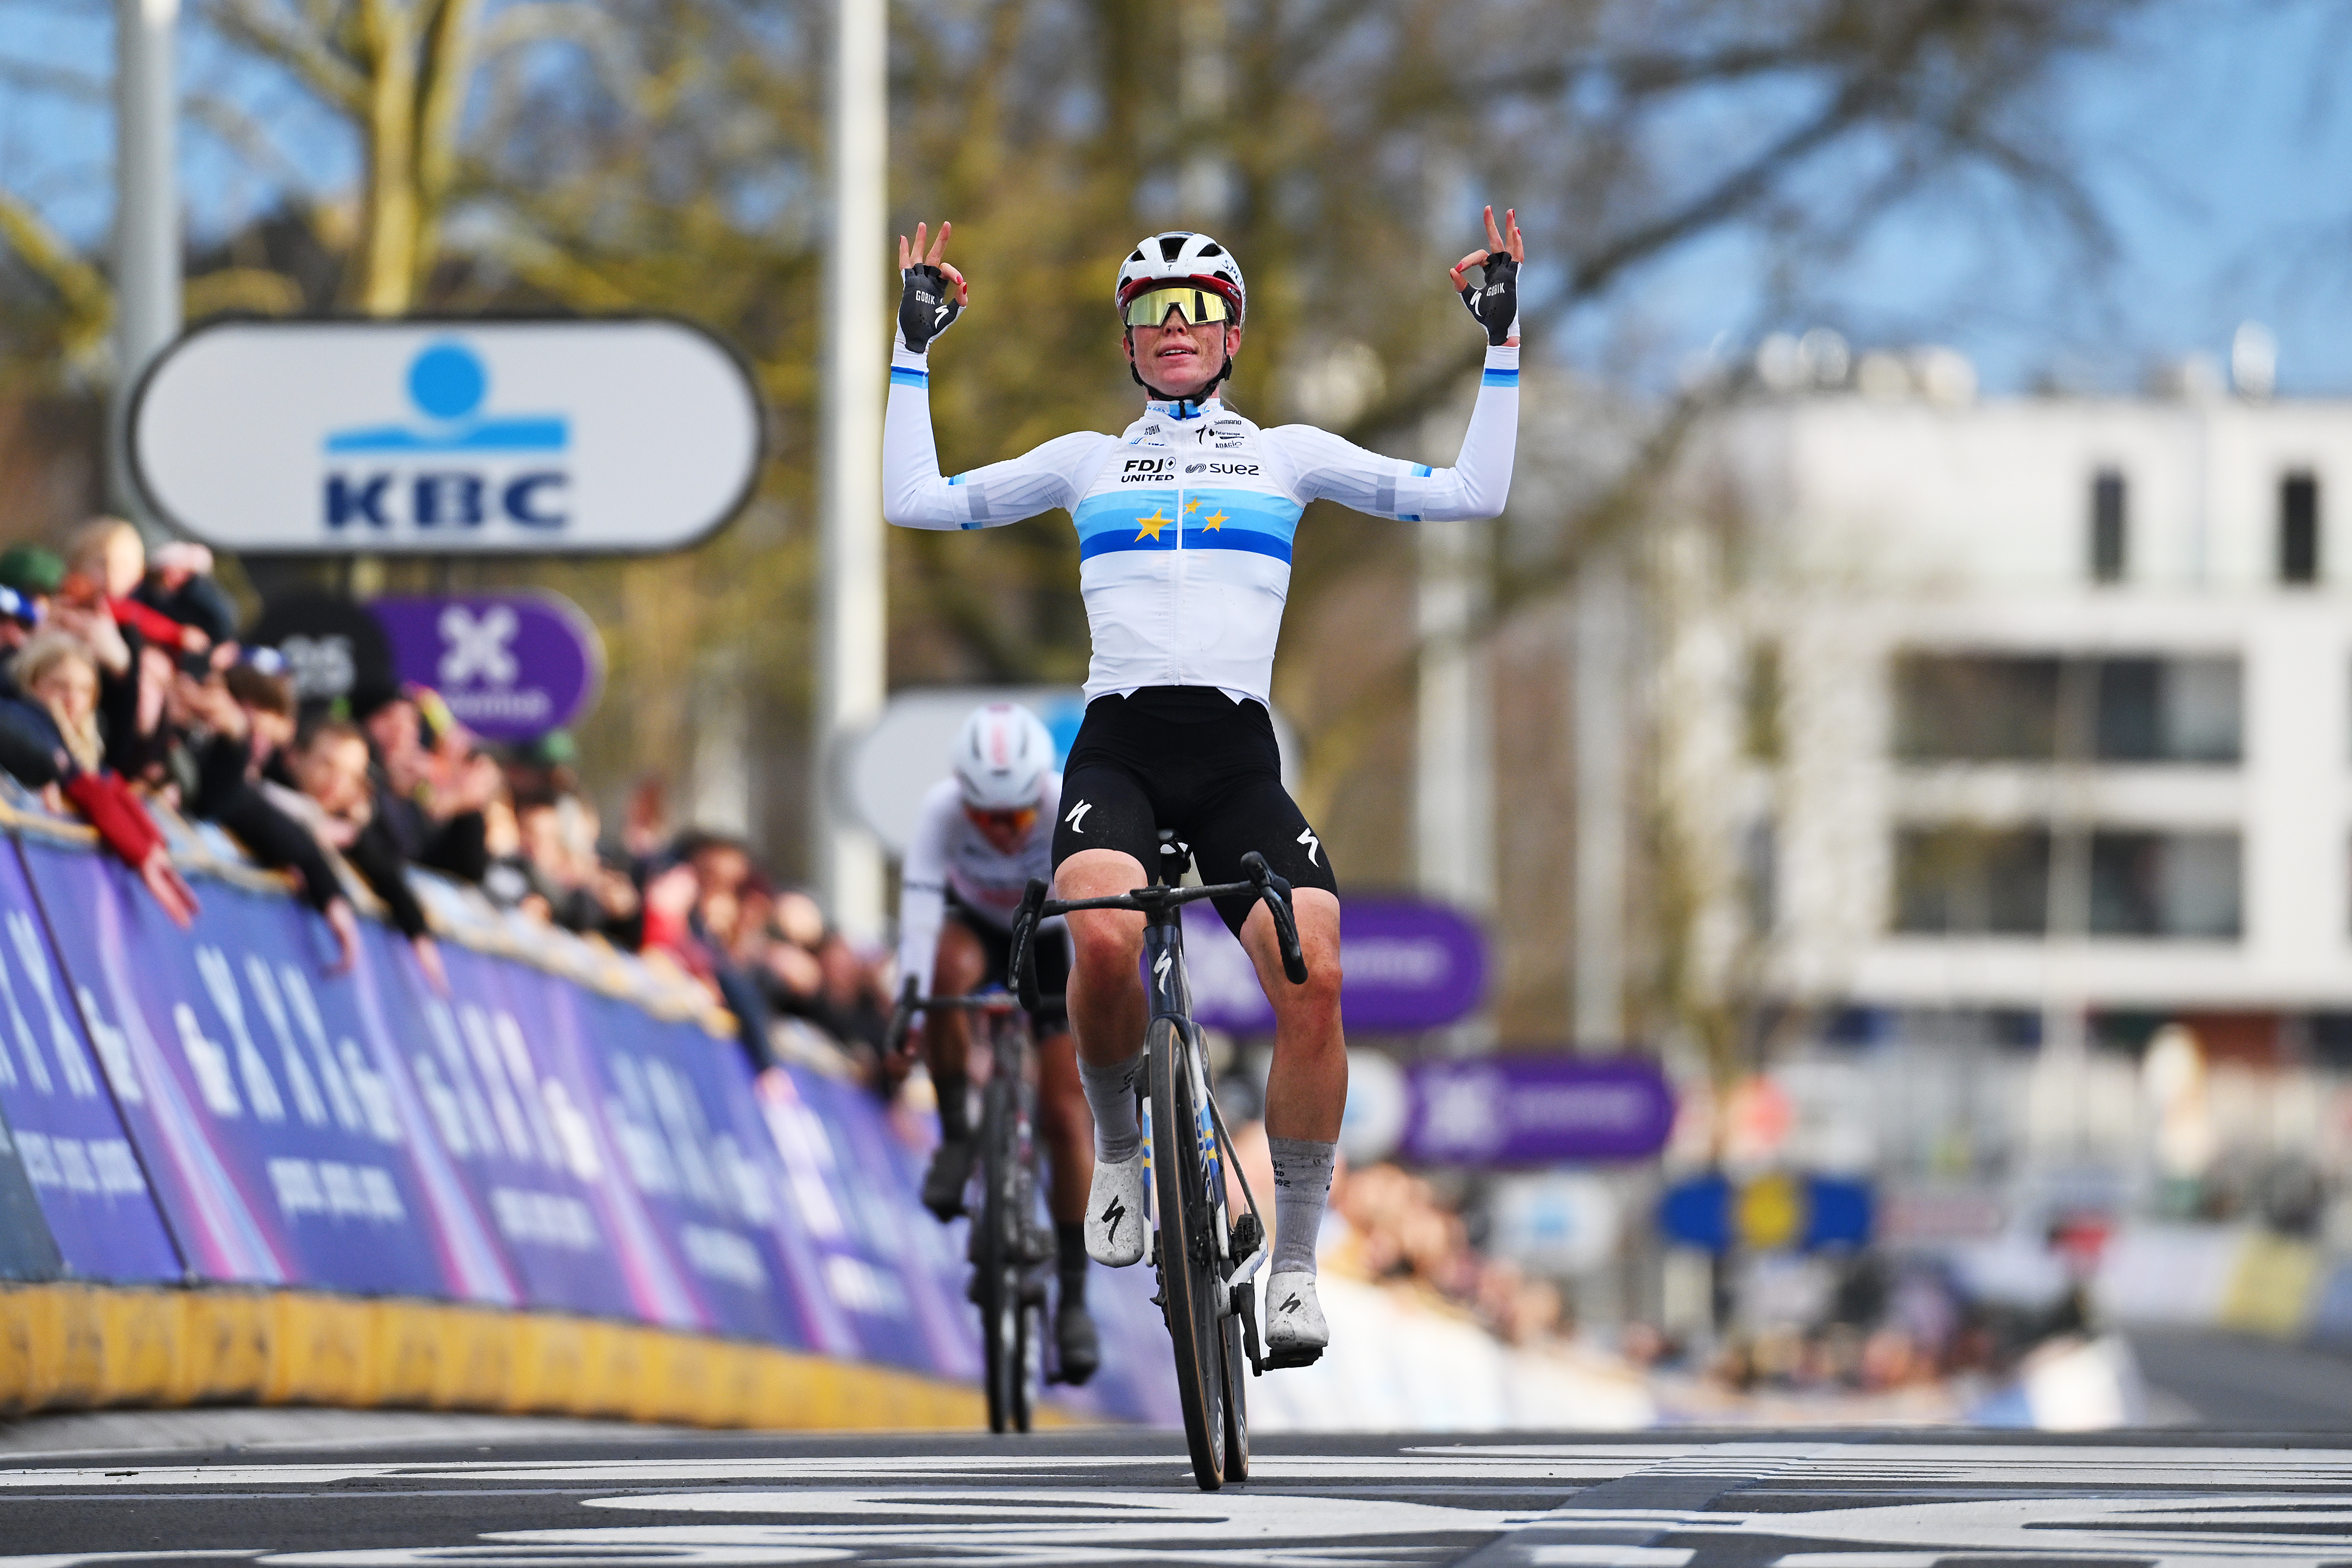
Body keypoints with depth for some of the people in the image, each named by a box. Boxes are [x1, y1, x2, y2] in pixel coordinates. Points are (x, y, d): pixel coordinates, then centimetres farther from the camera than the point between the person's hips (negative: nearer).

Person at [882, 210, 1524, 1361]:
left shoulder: (1287, 454, 18)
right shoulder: (1088, 461, 19)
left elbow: (1470, 494, 13)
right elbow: (915, 500, 18)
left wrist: (1500, 344, 9)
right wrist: (914, 348, 16)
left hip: (1239, 759, 0)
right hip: (1119, 749, 0)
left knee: (1314, 975, -25)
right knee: (1104, 939, -34)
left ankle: (1296, 1265, -10)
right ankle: (1117, 1148, -3)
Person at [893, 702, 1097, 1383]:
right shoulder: (942, 810, -32)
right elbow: (918, 910, -39)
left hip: (1049, 940, -1)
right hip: (975, 925, 1)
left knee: (1065, 1114, -10)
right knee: (949, 966, -38)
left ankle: (1074, 1298, -1)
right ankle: (955, 1137, -19)